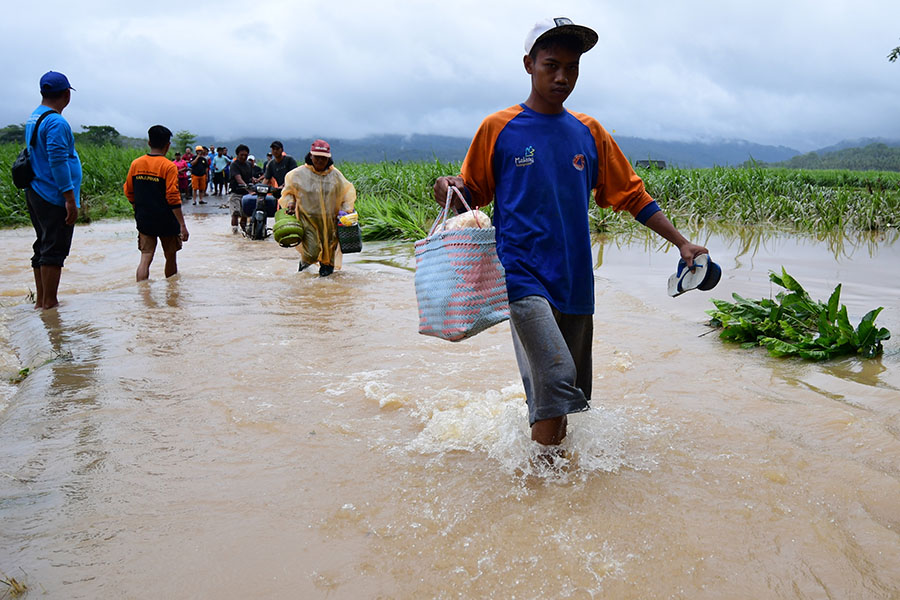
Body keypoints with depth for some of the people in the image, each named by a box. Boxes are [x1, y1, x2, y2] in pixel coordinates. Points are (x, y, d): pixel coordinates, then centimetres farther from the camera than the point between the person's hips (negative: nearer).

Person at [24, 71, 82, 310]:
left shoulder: (33, 118, 15)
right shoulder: (56, 122, -15)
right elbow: (58, 162, -22)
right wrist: (70, 199, -21)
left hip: (35, 193, 10)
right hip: (54, 198, -10)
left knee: (43, 247, 15)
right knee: (54, 250, -4)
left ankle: (40, 300, 21)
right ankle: (49, 302, 0)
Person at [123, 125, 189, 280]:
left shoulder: (136, 164, 2)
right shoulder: (169, 167, -12)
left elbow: (128, 192, 10)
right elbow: (173, 198, -16)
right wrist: (182, 225, -14)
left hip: (144, 220, 4)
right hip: (166, 222, -3)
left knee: (145, 259, 2)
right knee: (170, 257, 14)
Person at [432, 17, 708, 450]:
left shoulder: (589, 133, 11)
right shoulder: (498, 128, 2)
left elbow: (632, 194, 16)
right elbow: (474, 194, 7)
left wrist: (681, 242, 12)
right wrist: (451, 193, -16)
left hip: (575, 281, 5)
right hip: (523, 275, -4)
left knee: (571, 393, 10)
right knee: (556, 376, -20)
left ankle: (551, 456, 30)